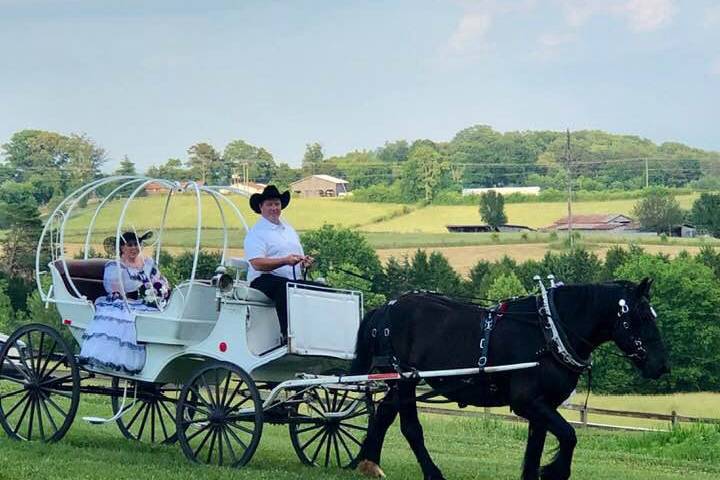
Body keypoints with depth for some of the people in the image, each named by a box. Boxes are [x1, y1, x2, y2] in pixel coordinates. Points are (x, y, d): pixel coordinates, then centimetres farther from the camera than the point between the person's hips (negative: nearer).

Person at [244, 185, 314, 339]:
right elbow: (257, 263, -14)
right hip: (264, 281, -7)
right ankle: (287, 335, -44)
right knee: (285, 287, -39)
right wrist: (286, 261, -25)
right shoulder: (256, 232, 1)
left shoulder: (289, 229, 26)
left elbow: (299, 257, 28)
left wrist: (305, 261, 2)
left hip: (294, 280, 7)